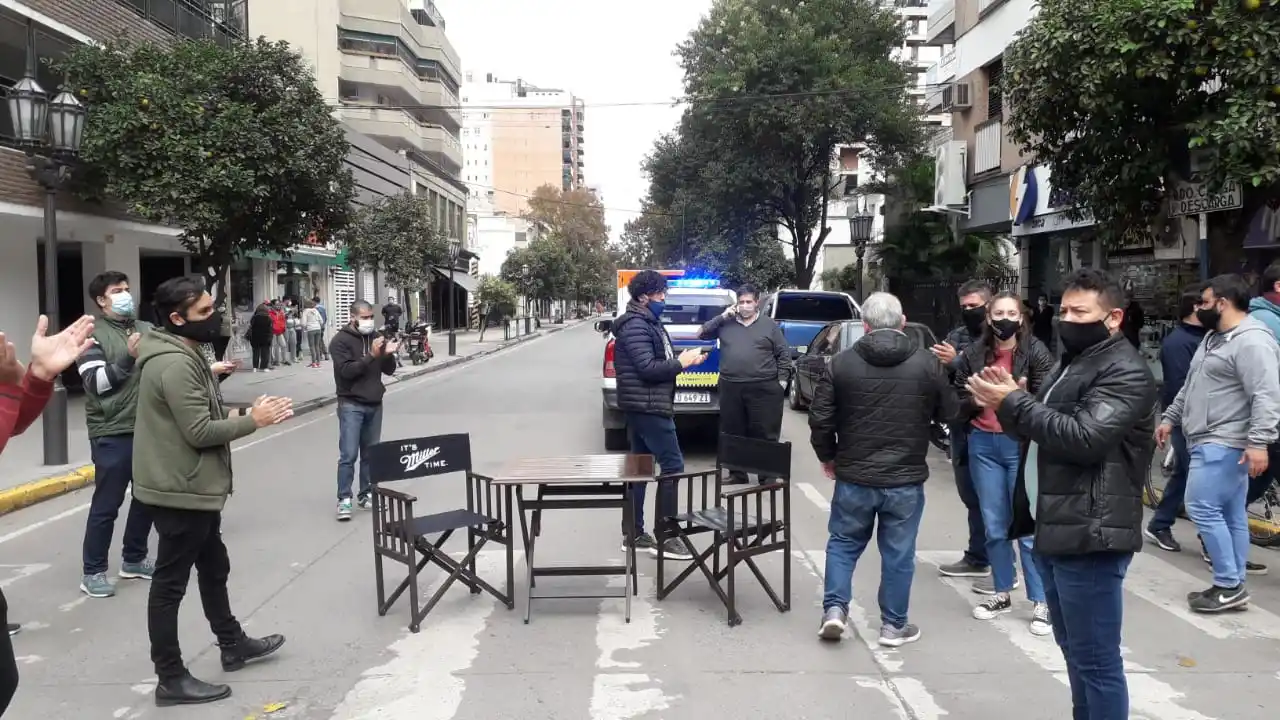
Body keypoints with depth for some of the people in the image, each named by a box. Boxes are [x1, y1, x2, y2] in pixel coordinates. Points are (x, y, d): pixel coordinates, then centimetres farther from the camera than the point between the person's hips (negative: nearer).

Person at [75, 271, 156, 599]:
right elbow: (95, 382, -14)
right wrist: (127, 358, -22)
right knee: (107, 504, 1)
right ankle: (93, 571, 13)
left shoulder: (148, 330, 10)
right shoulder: (93, 335, -4)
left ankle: (133, 559, 30)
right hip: (112, 434, -6)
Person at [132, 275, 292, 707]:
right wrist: (252, 421, -15)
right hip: (180, 491, -11)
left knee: (214, 567, 23)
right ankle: (171, 679, 11)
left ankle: (232, 645, 39)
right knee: (171, 582, 0)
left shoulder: (182, 355, 11)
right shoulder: (175, 365, -23)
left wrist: (239, 414, 3)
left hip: (193, 488, 11)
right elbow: (199, 432, -25)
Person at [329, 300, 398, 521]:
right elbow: (346, 370, -19)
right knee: (349, 455, -8)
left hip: (375, 404, 6)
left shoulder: (376, 338, 10)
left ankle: (366, 494, 18)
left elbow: (389, 370, 10)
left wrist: (388, 354, -11)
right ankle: (344, 499, -4)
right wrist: (371, 356, -26)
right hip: (351, 405, -6)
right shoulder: (341, 340, -7)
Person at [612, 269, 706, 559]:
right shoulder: (635, 326, -15)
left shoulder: (648, 322, 17)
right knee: (672, 466, -9)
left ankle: (633, 534, 18)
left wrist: (681, 359, 3)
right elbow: (647, 368, -22)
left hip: (643, 407, 10)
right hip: (647, 406, -10)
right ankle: (664, 537, -5)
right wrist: (682, 363, -14)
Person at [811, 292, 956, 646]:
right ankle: (893, 625, 18)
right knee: (898, 553, 11)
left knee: (843, 543, 17)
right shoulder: (926, 364, -5)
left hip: (854, 476, 0)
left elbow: (820, 419, -3)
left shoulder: (842, 362, -5)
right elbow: (949, 412, 8)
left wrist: (828, 457, 13)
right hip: (906, 478, 0)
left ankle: (835, 608, 9)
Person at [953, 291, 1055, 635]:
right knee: (994, 526, 12)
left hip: (1022, 444, -4)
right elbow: (959, 402, 9)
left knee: (1028, 526, -2)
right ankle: (1002, 593, 26)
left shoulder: (1036, 352, -5)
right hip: (983, 444, 4)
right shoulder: (973, 354, 5)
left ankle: (1041, 602, 7)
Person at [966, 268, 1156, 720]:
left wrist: (1014, 403, -16)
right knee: (1074, 650, 20)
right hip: (1054, 530, 10)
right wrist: (1008, 404, 2)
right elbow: (1043, 431, 23)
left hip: (1088, 536, -10)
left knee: (1096, 658, -3)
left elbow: (1084, 437, -24)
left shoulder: (1125, 371, -11)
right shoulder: (1073, 362, 20)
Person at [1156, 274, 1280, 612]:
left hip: (1224, 445, -10)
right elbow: (1191, 386, 25)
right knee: (1231, 514, 12)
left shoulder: (1252, 341, -17)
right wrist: (1169, 418, 25)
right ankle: (1232, 587, 16)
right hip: (1208, 443, 10)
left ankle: (1229, 586, -2)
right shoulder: (1215, 337, 17)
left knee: (1203, 509, -11)